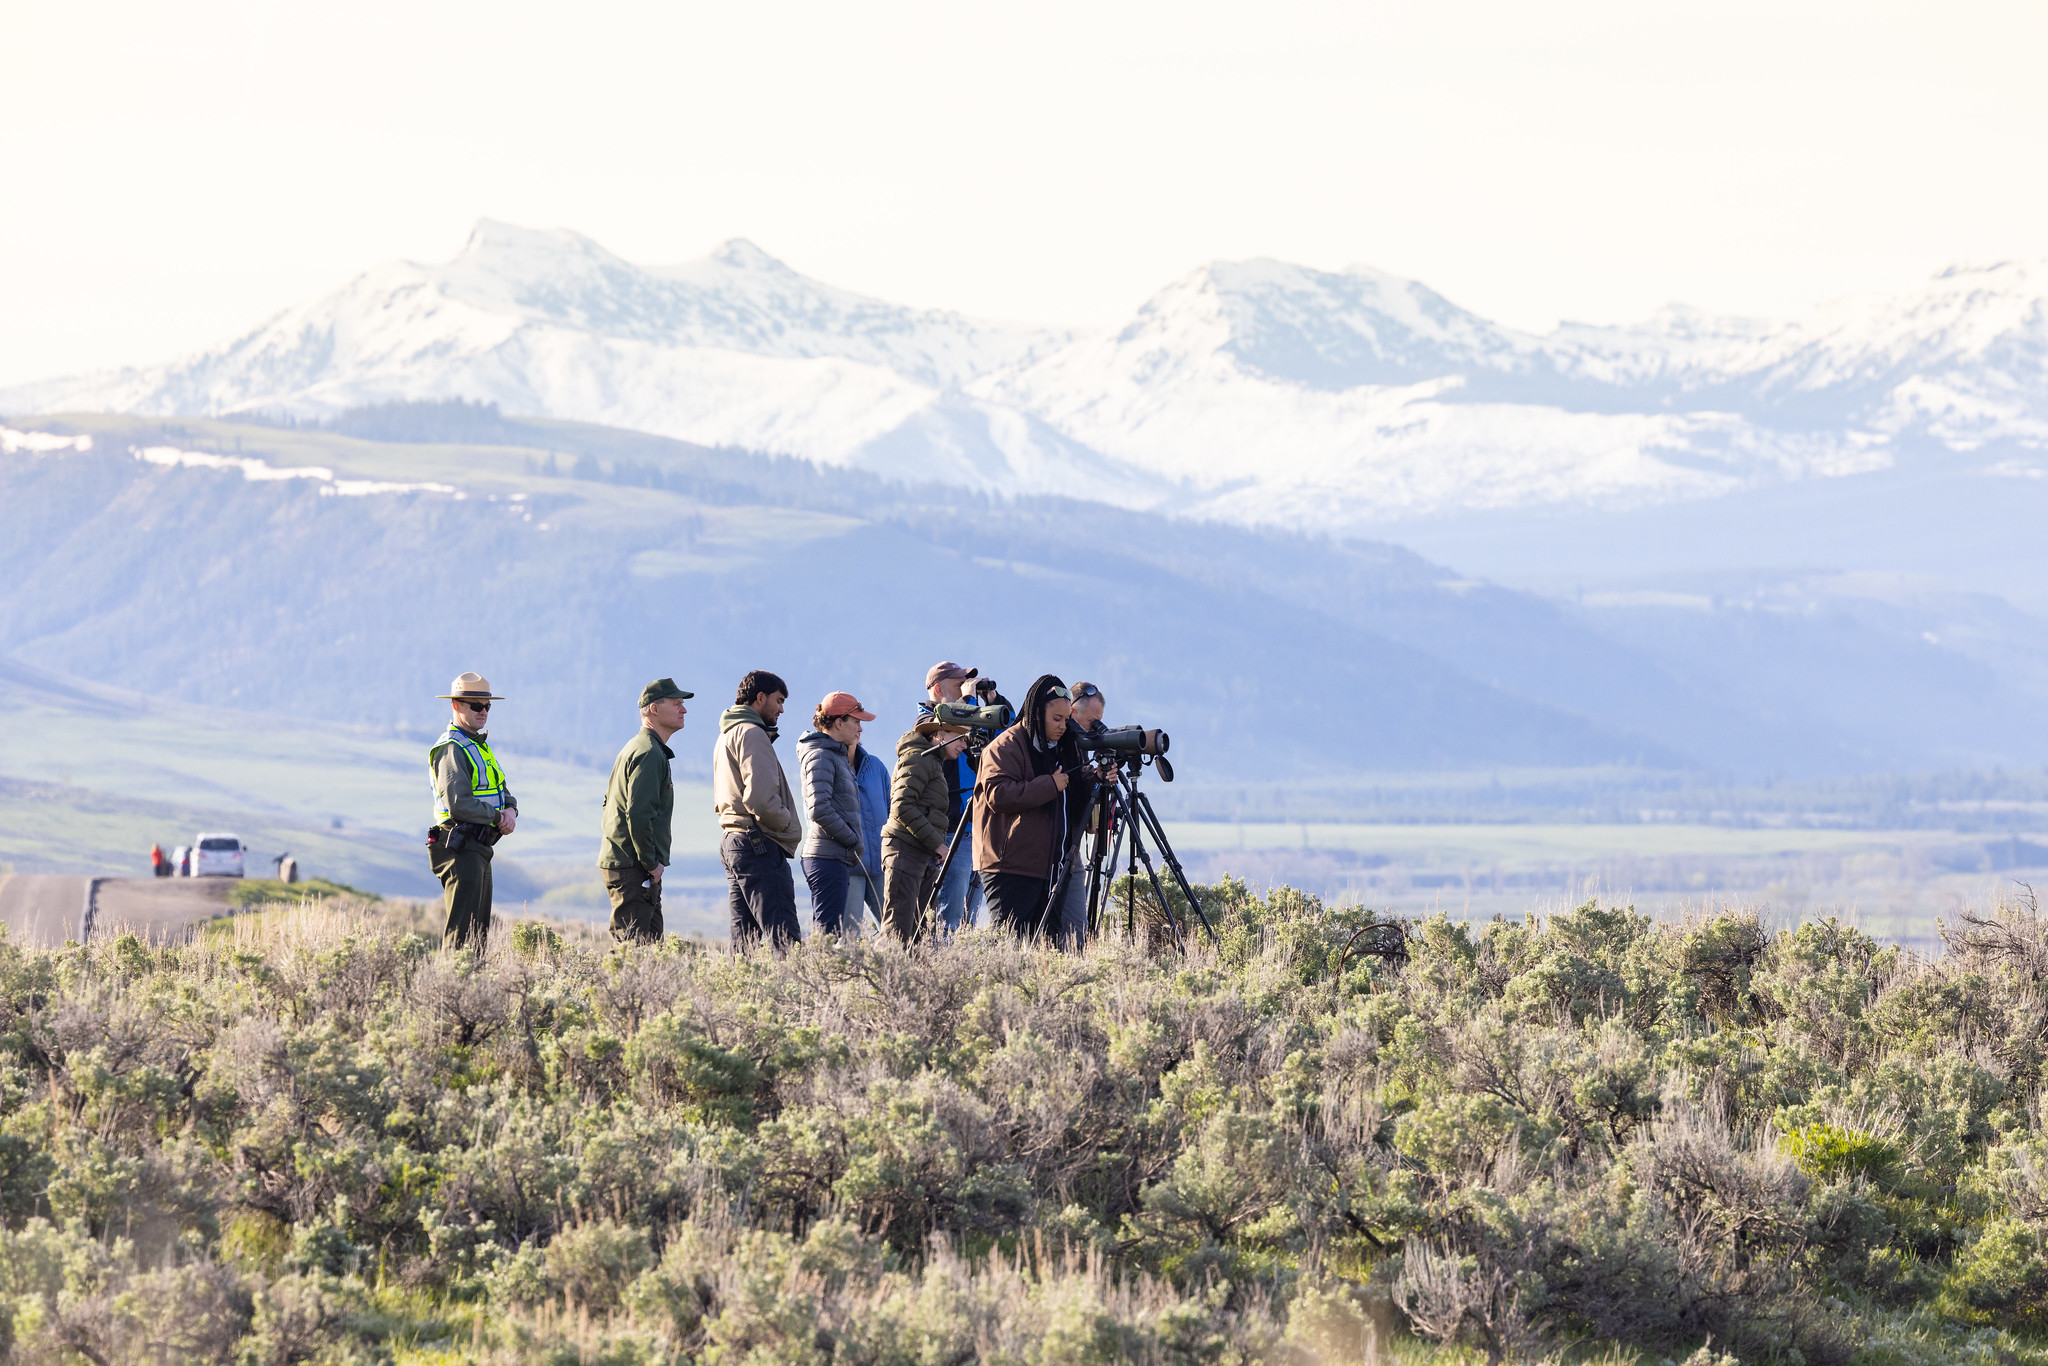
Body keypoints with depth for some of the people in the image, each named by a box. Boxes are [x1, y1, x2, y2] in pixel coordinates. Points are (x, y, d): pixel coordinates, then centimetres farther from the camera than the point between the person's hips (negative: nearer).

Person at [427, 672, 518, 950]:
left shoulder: (479, 746, 18)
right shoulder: (452, 749, -13)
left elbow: (502, 791, 18)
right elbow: (459, 804, -23)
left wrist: (510, 810, -5)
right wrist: (497, 817, -13)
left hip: (479, 848, 10)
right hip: (461, 848, -10)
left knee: (479, 928, 12)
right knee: (462, 929, -13)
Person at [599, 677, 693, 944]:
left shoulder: (634, 748, 20)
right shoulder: (650, 753, -14)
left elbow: (609, 802, 27)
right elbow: (638, 814, -23)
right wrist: (651, 862, -17)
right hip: (633, 867, -10)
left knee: (652, 942, 10)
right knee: (634, 943, -12)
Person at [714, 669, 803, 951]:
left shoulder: (726, 735, 22)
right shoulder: (751, 733, -9)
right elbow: (760, 797, -20)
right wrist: (786, 823, -4)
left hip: (731, 842, 10)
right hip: (759, 843, -10)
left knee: (745, 939, 8)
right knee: (784, 938, -17)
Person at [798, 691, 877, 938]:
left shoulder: (837, 755, 19)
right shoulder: (820, 755, -10)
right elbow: (819, 809, -19)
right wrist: (854, 841, -13)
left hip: (838, 857, 10)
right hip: (828, 857, -10)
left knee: (828, 931, 8)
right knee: (829, 930, -12)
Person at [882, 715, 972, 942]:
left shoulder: (935, 762, 23)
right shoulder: (918, 758, -7)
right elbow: (902, 806, -17)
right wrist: (936, 843, -15)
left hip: (926, 856, 10)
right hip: (906, 850, -10)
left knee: (924, 931, 5)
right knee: (899, 930, -14)